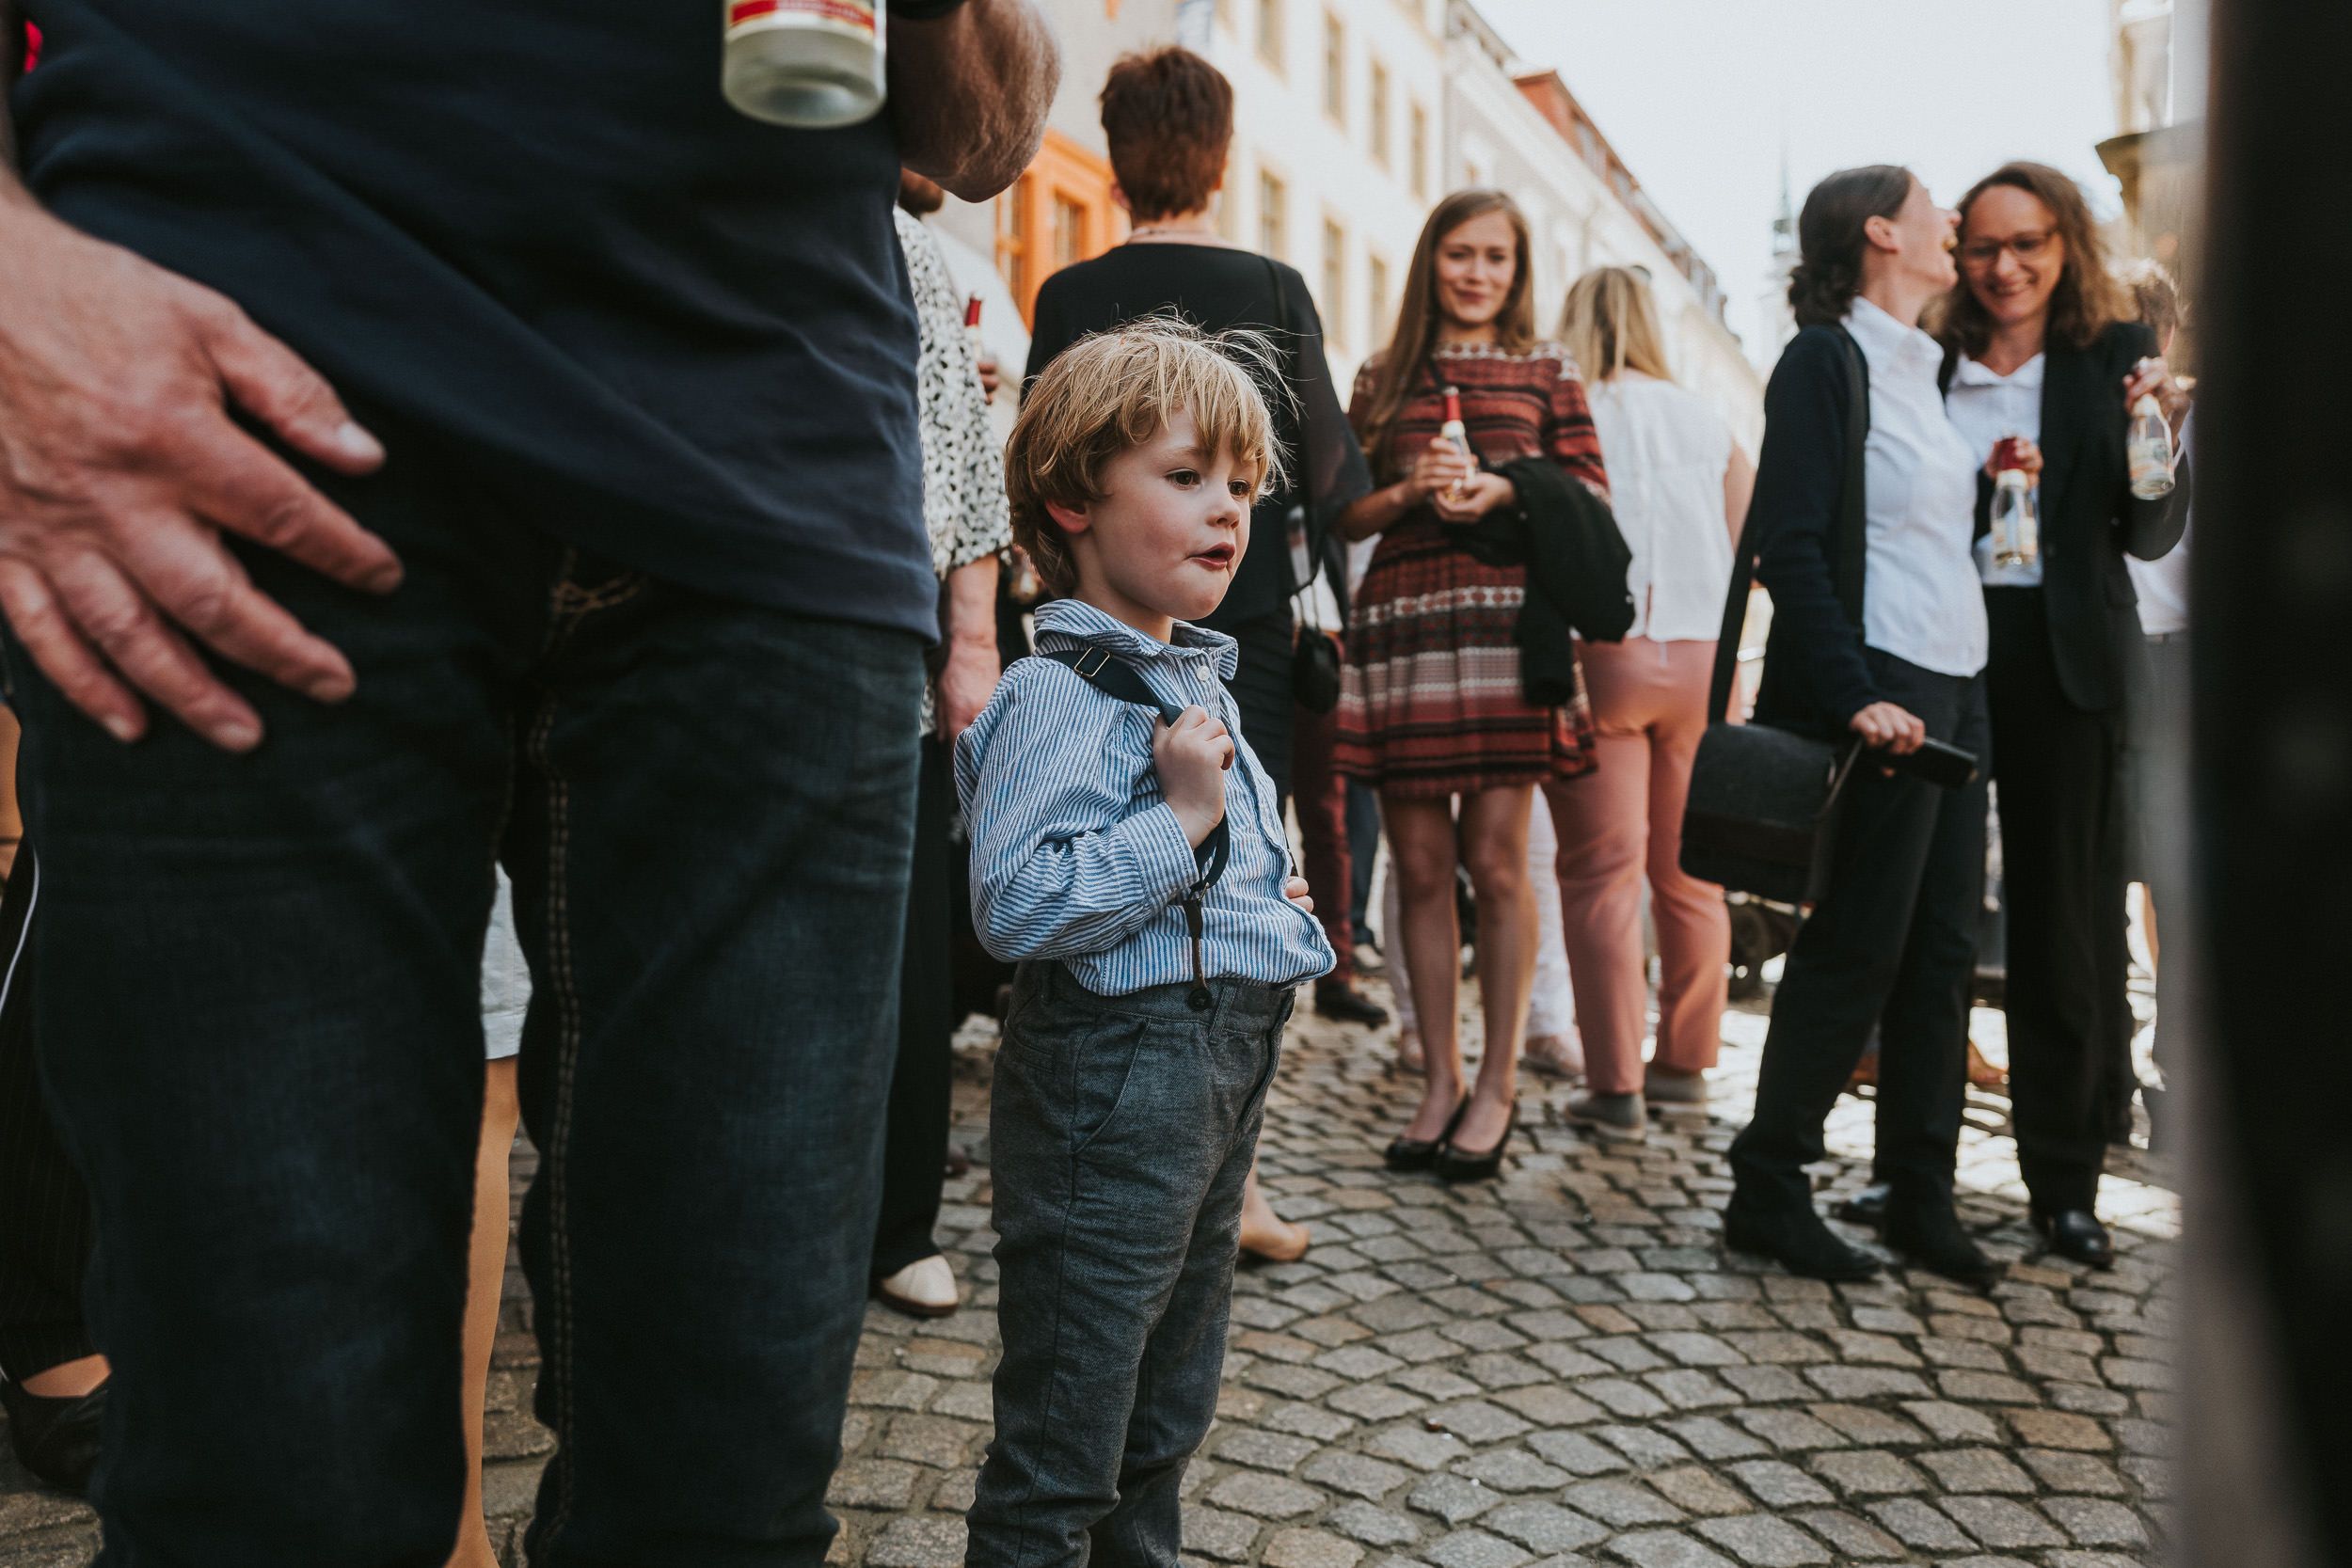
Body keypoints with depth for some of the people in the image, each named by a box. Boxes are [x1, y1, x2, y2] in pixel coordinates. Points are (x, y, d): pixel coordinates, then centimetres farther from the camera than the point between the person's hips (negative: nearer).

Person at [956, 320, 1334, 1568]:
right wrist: (1183, 818, -25)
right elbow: (1014, 906, -27)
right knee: (1060, 1457, 3)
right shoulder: (1058, 695, -18)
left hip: (1221, 1065, 10)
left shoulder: (1199, 680, 13)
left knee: (1168, 1415, 25)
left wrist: (1274, 908, 12)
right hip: (1112, 1076, -9)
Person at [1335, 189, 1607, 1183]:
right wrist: (1414, 488, -7)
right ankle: (1439, 1079, 14)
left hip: (1505, 624, -1)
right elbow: (1346, 514, 12)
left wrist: (1500, 489, -10)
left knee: (1494, 861, -5)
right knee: (1421, 866, 3)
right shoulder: (1382, 378, 17)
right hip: (1401, 625, 2)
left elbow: (1590, 495, 7)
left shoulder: (1547, 370, 15)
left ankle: (1497, 1084, 8)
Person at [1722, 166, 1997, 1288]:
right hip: (1880, 689, -8)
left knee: (1942, 949, 9)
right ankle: (1767, 1192, 9)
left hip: (1955, 688, 8)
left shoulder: (1918, 364, 19)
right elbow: (1790, 544, -16)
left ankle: (1922, 1197, 19)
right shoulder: (1825, 356, -7)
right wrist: (1854, 695, -23)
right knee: (1854, 950, -4)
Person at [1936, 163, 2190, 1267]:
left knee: (2065, 917, 4)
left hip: (2066, 660, 0)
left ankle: (2065, 1179, 18)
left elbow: (2149, 538, 2)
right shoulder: (1929, 363, 7)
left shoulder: (2117, 355, 5)